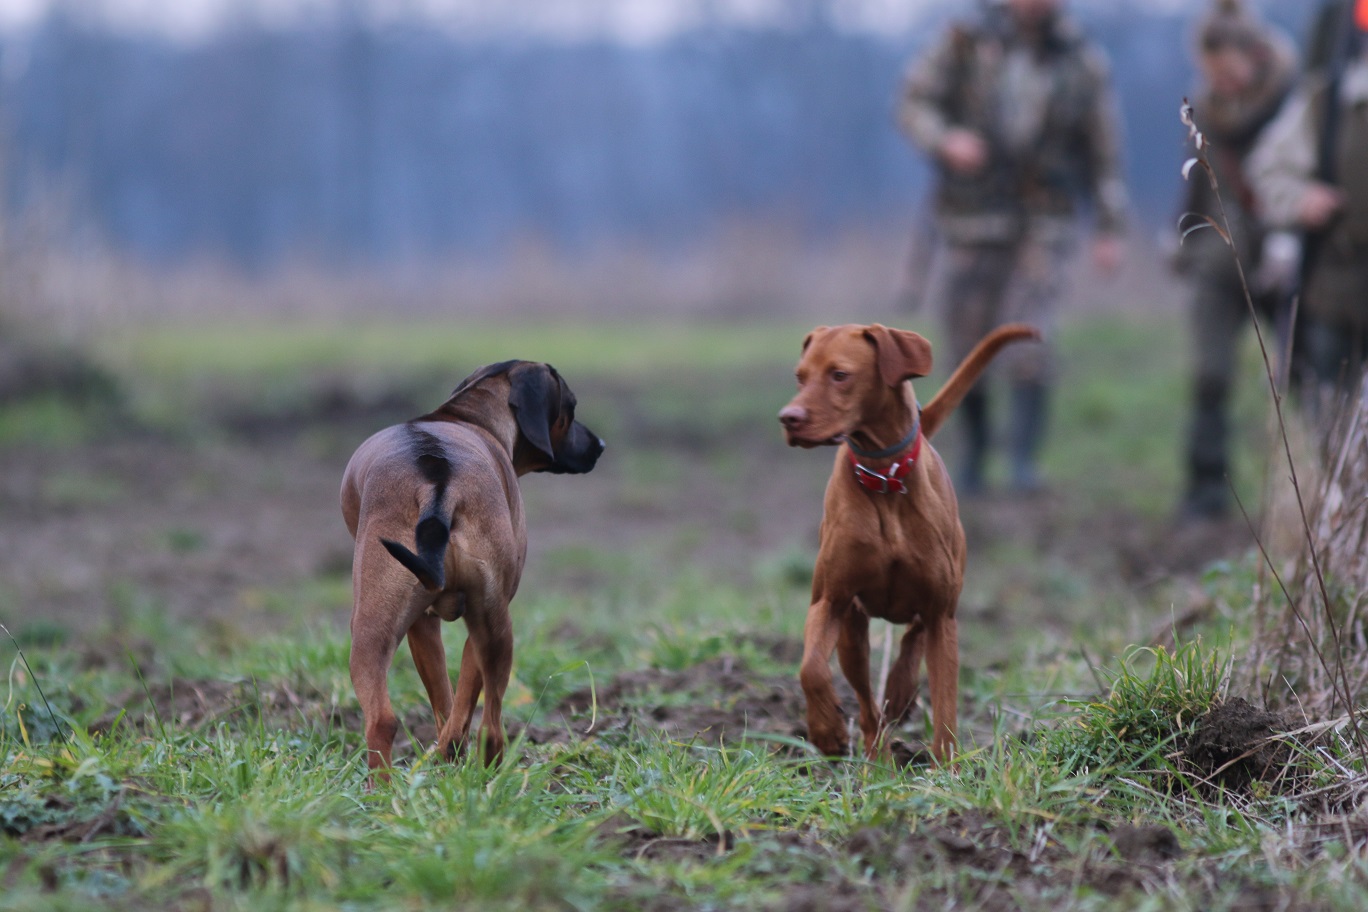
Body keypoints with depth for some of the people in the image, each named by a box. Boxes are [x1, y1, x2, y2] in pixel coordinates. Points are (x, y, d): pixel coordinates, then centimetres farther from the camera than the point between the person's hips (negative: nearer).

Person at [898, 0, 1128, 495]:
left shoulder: (1083, 62, -3)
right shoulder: (967, 42, -4)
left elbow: (1104, 149, 1)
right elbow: (914, 104, -3)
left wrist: (1110, 230, -4)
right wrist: (946, 139, -24)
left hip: (1043, 226, -1)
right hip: (971, 222, 1)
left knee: (1027, 340, -18)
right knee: (968, 343, 6)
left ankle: (1023, 460, -16)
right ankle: (973, 450, 28)